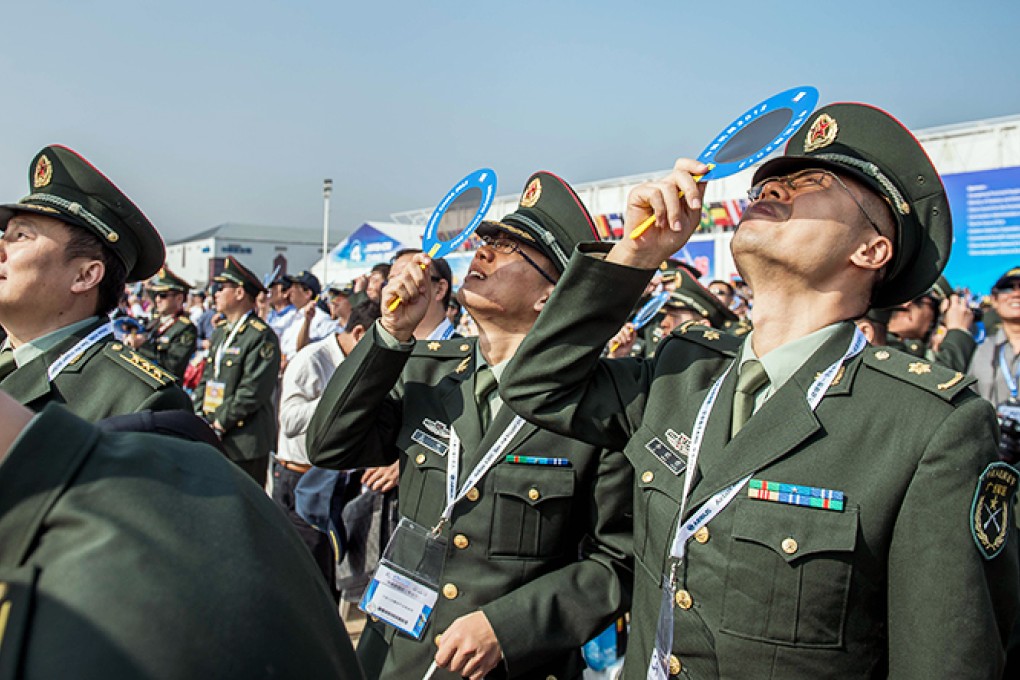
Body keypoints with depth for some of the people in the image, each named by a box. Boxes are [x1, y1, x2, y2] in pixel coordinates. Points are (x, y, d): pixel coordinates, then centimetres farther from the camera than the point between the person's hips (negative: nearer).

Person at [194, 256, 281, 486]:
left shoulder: (262, 336, -13)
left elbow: (253, 392, -19)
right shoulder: (220, 332, 17)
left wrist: (220, 422, -14)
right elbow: (206, 378, 18)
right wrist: (199, 416, 4)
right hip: (213, 440, 8)